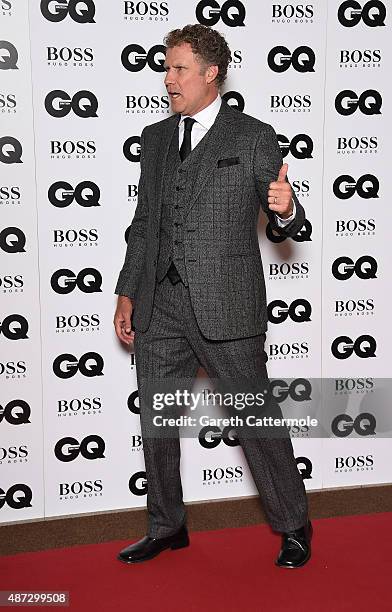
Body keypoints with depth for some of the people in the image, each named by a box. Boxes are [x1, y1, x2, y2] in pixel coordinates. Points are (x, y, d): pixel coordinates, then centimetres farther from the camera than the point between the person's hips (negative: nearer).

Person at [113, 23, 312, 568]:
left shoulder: (254, 138, -2)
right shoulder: (155, 138, 13)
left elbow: (285, 225, -1)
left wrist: (286, 209, -24)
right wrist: (127, 293, 14)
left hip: (226, 308, -5)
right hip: (159, 306, 5)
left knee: (257, 421, 3)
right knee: (155, 423, 13)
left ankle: (293, 527, 22)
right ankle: (168, 527, 31)